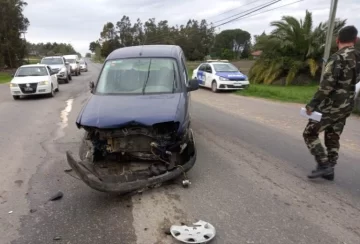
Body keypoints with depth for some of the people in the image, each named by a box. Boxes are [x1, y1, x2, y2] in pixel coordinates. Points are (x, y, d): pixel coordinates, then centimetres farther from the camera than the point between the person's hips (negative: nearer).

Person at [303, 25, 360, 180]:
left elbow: (326, 85, -23)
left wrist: (312, 104, -19)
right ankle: (329, 170, 21)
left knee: (309, 134, 3)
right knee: (333, 139, 15)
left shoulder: (337, 58, -17)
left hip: (331, 106, -8)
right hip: (346, 106, 8)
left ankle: (323, 166, -2)